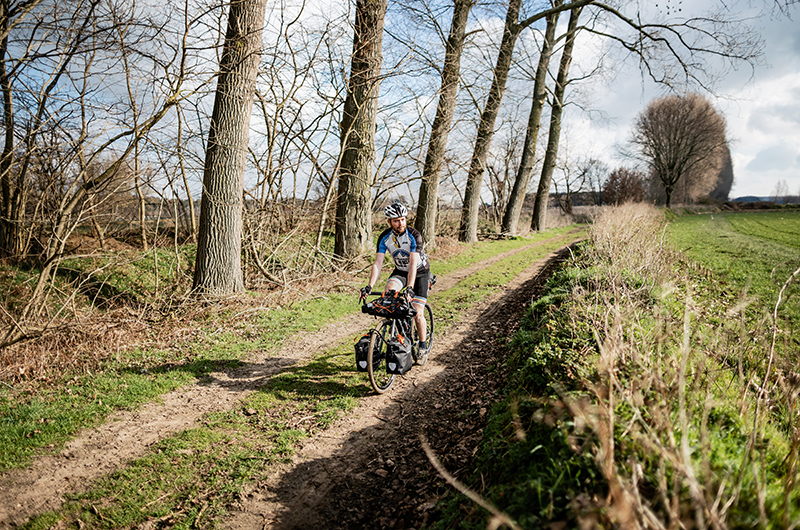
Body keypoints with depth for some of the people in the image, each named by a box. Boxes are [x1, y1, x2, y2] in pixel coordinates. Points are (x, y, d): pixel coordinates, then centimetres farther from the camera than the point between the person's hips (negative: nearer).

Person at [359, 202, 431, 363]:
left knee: (417, 313, -9)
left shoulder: (414, 235, -28)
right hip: (400, 271, 3)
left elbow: (413, 264, -36)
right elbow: (377, 263, -21)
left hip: (420, 271, -3)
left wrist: (410, 288, -47)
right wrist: (369, 286, -34)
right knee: (389, 292, -30)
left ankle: (423, 347, 12)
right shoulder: (384, 237, -16)